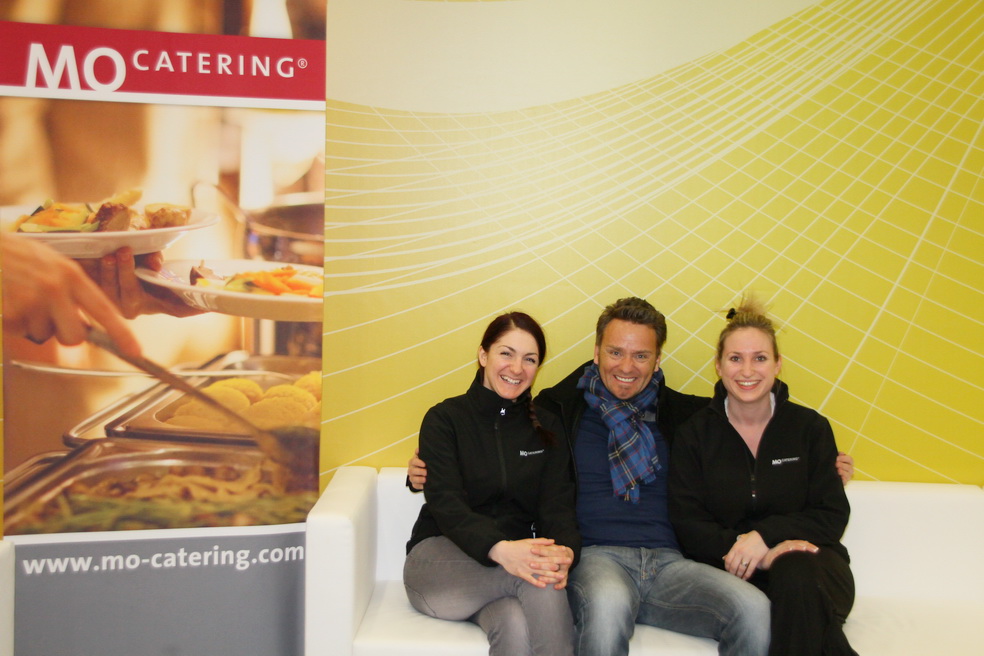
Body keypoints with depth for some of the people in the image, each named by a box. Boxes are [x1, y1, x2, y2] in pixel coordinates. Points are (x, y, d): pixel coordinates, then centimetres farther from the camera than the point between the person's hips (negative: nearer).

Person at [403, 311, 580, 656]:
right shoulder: (445, 419, 2)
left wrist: (565, 551, -25)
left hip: (518, 557, 3)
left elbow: (558, 504, 0)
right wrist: (499, 549, -33)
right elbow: (445, 503, -13)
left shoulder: (546, 429, 12)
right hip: (441, 555, -2)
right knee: (541, 583, -33)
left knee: (515, 625, -34)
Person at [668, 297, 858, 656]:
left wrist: (765, 536, -16)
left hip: (810, 560, 1)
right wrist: (753, 554, -20)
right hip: (732, 570, -1)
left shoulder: (810, 427, 6)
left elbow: (833, 515, 2)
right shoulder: (694, 434, 4)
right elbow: (688, 525, -3)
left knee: (796, 574, -34)